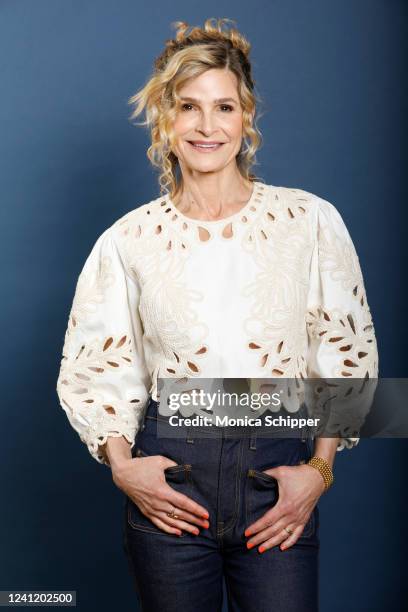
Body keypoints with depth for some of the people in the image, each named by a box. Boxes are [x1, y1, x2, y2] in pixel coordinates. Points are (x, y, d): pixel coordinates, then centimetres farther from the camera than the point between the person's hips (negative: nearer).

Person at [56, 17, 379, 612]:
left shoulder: (311, 220, -2)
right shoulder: (128, 240, 0)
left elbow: (347, 355, 3)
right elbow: (92, 367, 7)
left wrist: (319, 468, -3)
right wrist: (121, 465, -5)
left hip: (281, 483, 0)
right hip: (168, 482, 1)